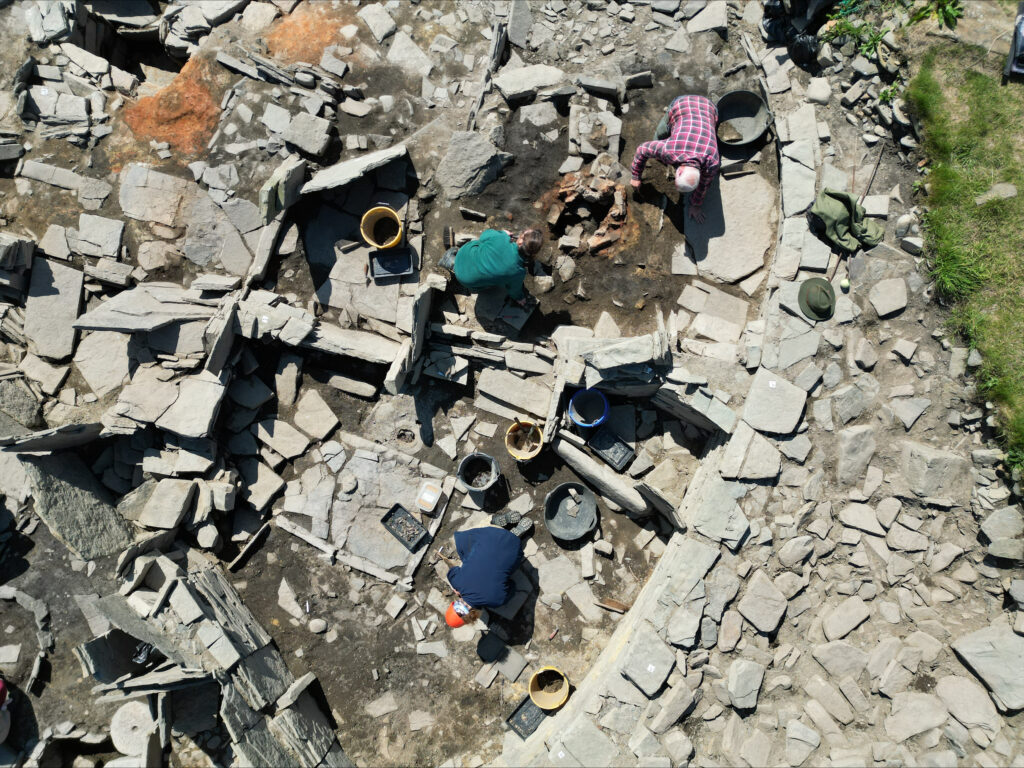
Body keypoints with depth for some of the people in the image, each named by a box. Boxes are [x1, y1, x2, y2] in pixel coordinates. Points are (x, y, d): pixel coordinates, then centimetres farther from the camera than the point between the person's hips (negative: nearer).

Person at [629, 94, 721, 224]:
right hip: (681, 105, 0)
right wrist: (636, 176, -7)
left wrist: (695, 205, 0)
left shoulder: (713, 162, -35)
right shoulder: (668, 151, -37)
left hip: (708, 109, 0)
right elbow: (642, 150, -19)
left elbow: (704, 184, -14)